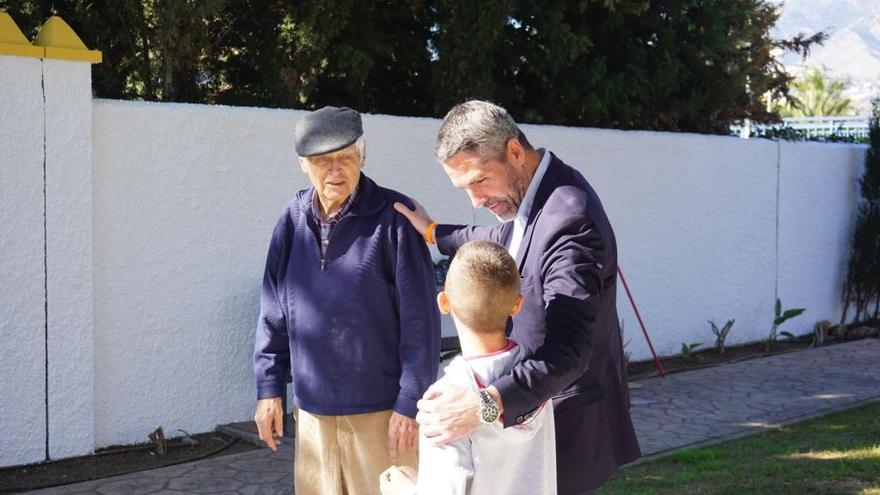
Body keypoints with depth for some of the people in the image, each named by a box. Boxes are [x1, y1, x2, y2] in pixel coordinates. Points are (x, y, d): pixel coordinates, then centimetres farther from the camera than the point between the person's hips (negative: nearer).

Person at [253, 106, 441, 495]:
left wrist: (410, 403, -11)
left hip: (382, 409, -4)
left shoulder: (394, 217, -10)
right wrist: (269, 388, 7)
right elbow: (273, 313, 10)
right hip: (312, 408, 5)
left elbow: (420, 320, -10)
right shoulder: (293, 220, 4)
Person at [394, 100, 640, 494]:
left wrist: (485, 403, -48)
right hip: (539, 407, 9)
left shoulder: (569, 219, -29)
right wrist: (435, 233, 28)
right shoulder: (528, 191, 1)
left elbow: (567, 351, -36)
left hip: (566, 422, -9)